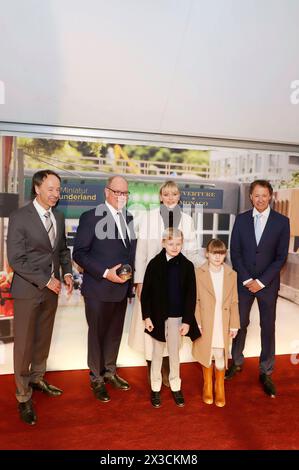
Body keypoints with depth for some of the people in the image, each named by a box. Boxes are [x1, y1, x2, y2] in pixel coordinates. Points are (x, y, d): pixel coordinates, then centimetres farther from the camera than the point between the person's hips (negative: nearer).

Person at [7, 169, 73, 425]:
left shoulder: (59, 216, 6)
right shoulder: (20, 217, -13)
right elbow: (16, 259, -15)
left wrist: (67, 272, -1)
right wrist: (45, 280, -16)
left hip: (52, 288, 5)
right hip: (28, 289, -5)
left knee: (44, 338, 19)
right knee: (24, 343, 7)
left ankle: (37, 378, 41)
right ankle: (23, 396, 26)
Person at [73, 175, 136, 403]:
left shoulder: (130, 218, 6)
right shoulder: (91, 217, -10)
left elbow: (131, 251, 11)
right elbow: (79, 253, -13)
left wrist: (131, 281, 4)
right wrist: (105, 273, -21)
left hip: (122, 288, 5)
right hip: (99, 289, -5)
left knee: (115, 332, 20)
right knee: (97, 334, 13)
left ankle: (110, 371, 42)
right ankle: (96, 378, 34)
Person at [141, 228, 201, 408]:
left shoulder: (187, 265, -6)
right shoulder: (155, 263, -7)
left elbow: (191, 295, -4)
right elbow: (146, 292, -4)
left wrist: (187, 320, -7)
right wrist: (147, 316, -7)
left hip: (177, 316, 0)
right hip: (158, 315, 0)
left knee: (175, 352, 15)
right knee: (157, 352, 14)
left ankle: (176, 387, 34)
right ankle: (155, 388, 31)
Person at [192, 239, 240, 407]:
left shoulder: (232, 274, -2)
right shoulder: (199, 273, -8)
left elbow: (234, 302, 2)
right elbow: (195, 301, -6)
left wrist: (234, 325, 1)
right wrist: (196, 323, -10)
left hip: (223, 325, 1)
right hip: (206, 324, -1)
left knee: (220, 357, 7)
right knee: (207, 356, 14)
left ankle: (220, 389, 32)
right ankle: (208, 387, 37)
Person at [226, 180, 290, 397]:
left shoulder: (282, 221, -4)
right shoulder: (241, 219, 0)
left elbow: (281, 257, -6)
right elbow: (235, 252, -1)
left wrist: (261, 281, -11)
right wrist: (247, 279, -8)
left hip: (268, 283, -1)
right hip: (243, 281, 1)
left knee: (268, 327, 9)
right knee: (240, 323, 11)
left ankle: (266, 373, 24)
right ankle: (237, 362, 31)